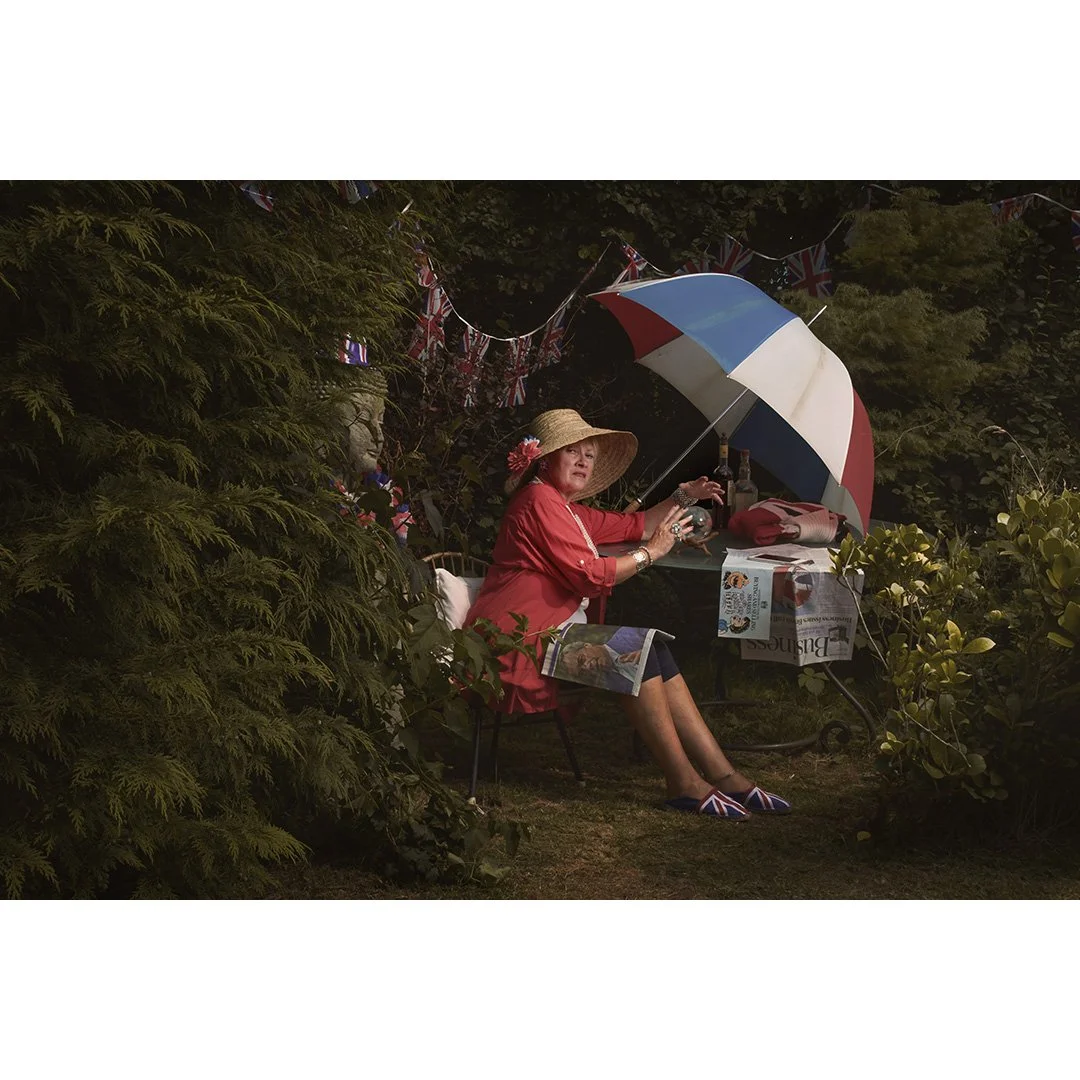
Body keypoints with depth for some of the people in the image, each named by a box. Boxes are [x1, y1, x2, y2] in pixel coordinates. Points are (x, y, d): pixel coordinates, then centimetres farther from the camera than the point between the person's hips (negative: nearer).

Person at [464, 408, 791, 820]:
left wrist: (682, 497, 18)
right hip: (518, 642, -10)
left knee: (654, 647, -5)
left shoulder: (570, 510, 23)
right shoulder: (539, 500, -10)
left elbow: (634, 525, 29)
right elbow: (589, 575, -18)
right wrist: (650, 552, -9)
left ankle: (722, 775, -8)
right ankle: (683, 783, -19)